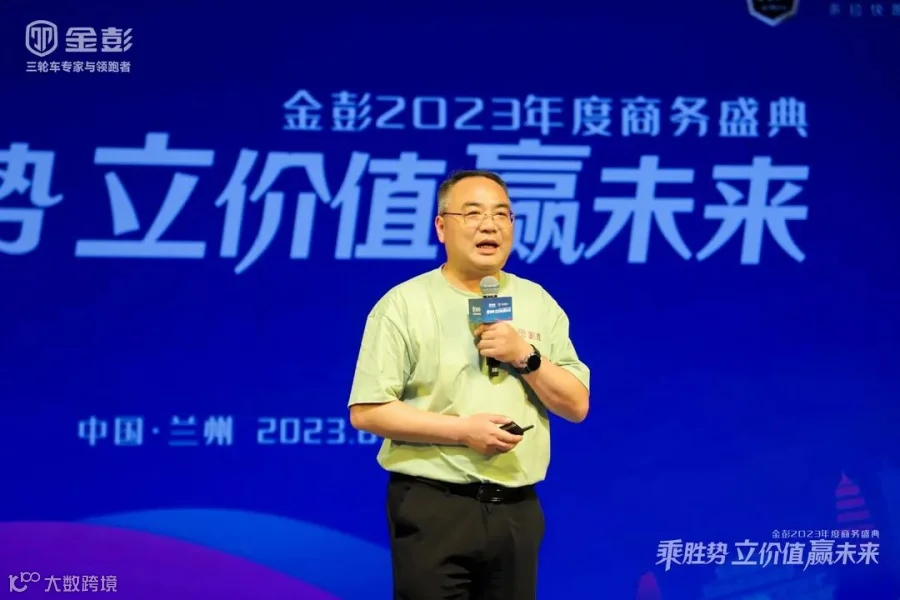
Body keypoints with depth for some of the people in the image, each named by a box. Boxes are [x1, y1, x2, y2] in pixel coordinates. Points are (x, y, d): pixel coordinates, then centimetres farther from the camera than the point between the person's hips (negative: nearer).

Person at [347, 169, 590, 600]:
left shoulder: (539, 303, 10)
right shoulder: (404, 305, -4)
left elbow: (576, 406, 8)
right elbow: (367, 412, -9)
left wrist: (526, 357, -9)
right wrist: (462, 430, -15)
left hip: (517, 510, 4)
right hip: (434, 509, -4)